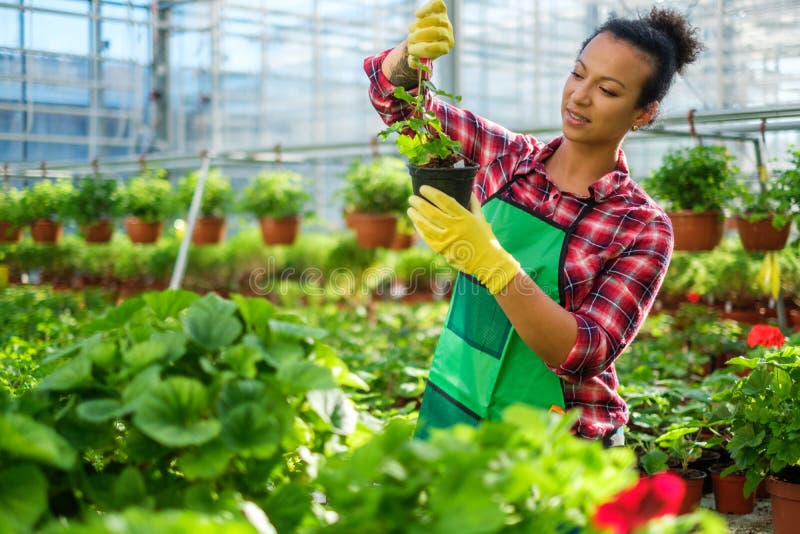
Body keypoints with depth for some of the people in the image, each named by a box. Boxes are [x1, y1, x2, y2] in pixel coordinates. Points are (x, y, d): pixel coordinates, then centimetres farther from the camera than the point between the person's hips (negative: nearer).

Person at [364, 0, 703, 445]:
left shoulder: (644, 229, -13)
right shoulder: (508, 156, -3)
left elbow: (586, 354, -24)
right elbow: (394, 93, 1)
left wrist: (490, 260, -34)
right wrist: (414, 52, -22)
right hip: (450, 410, 4)